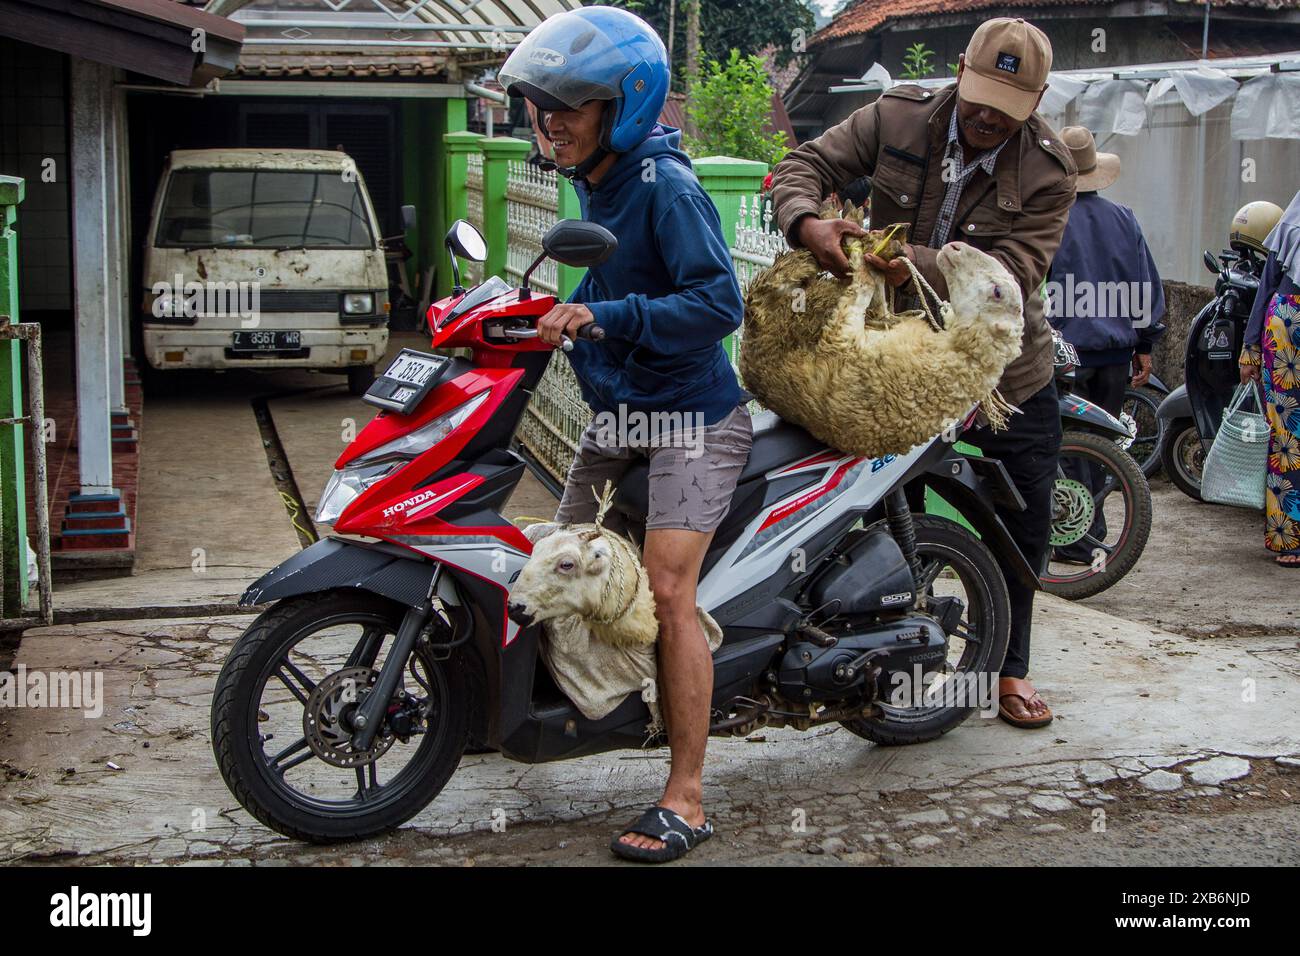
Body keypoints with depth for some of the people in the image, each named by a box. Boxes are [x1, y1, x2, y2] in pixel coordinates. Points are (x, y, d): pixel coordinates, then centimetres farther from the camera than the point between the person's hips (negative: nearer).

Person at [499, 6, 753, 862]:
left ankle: (686, 800, -12)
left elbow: (719, 303, -26)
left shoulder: (665, 187, -17)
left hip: (691, 414, -9)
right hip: (619, 409, 9)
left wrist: (605, 317, -32)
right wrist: (559, 316, 12)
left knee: (667, 592, -17)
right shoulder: (597, 184, 10)